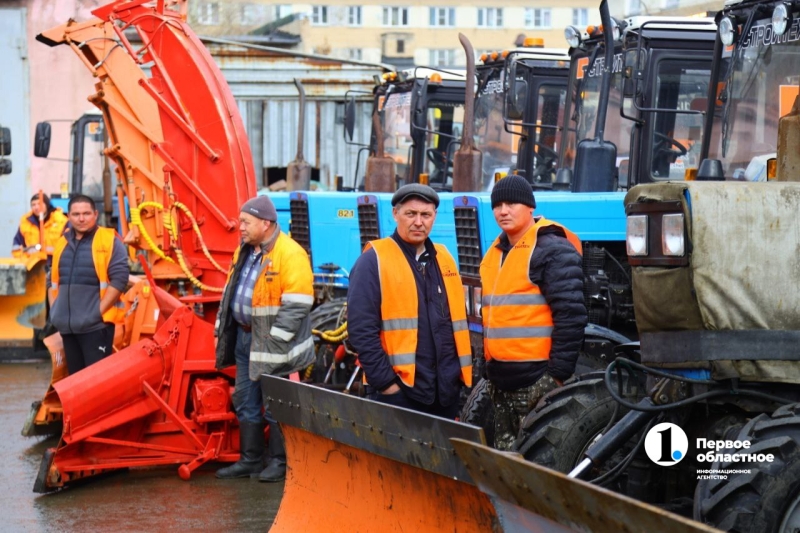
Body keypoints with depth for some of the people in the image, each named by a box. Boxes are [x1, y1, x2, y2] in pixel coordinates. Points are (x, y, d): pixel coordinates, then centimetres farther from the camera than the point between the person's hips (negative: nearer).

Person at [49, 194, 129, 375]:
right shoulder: (62, 243, 14)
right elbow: (53, 280, 23)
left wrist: (99, 311, -15)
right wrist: (54, 310, 12)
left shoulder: (109, 241, -5)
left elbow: (119, 278, -12)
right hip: (67, 325, 7)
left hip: (96, 325, -6)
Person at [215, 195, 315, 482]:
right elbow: (230, 293, 21)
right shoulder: (245, 252, 11)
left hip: (272, 343, -9)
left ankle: (280, 462, 12)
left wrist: (273, 343, -21)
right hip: (245, 337, 9)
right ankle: (250, 459, 25)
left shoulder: (290, 254, -17)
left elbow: (296, 306, -20)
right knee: (245, 402, 15)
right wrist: (222, 329, 17)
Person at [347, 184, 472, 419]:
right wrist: (384, 381, -16)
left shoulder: (444, 258, 15)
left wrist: (461, 371, 13)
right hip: (399, 391, -6)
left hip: (446, 389, 6)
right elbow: (362, 329, -12)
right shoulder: (374, 261, -6)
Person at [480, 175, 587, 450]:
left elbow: (571, 316, -16)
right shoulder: (494, 253, 16)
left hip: (538, 379, -9)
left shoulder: (553, 250, -10)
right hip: (501, 381, 9)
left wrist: (558, 373, -18)